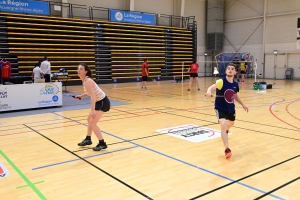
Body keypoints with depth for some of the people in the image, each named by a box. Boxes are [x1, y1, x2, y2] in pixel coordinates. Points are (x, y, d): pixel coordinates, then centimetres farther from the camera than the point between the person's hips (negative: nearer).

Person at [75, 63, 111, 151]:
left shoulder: (87, 81, -23)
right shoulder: (85, 80, 6)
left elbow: (93, 96, -32)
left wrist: (92, 110, -38)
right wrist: (80, 96, 6)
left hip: (103, 102, -10)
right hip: (99, 101, 10)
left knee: (93, 123, -9)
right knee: (89, 119, 22)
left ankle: (102, 144, 1)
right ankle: (88, 139, 38)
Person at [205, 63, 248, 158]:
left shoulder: (235, 84, -6)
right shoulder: (221, 82, -24)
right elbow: (212, 87, -44)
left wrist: (243, 104, 16)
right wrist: (209, 92, -66)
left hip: (231, 108, 6)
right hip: (220, 108, -6)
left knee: (231, 123, 29)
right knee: (223, 124, -26)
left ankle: (226, 130, 68)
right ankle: (227, 149, -20)